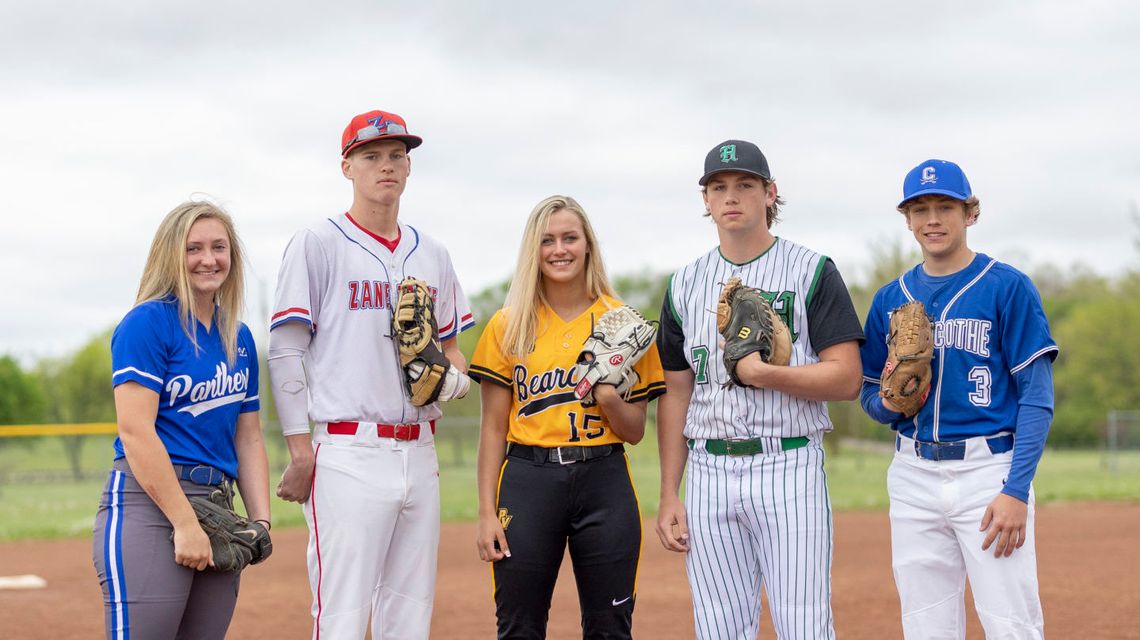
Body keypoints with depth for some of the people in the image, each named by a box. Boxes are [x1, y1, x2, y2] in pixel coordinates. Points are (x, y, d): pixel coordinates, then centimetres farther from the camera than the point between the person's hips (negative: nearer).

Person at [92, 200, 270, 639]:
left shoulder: (239, 338, 17)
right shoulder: (147, 323, -4)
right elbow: (135, 431, -13)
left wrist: (261, 521, 8)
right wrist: (185, 523, -16)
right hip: (148, 505, -7)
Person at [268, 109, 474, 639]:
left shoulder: (432, 256, 16)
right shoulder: (317, 245, -1)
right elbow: (285, 351, -5)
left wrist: (451, 375, -2)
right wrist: (301, 450, -11)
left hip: (419, 452, 6)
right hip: (348, 452, -6)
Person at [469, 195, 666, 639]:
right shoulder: (509, 325, 5)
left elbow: (635, 433, 7)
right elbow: (494, 427, 5)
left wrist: (609, 397, -13)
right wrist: (487, 512, -1)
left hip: (604, 481, 0)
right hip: (527, 480, 0)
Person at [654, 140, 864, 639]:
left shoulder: (812, 273, 0)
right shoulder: (685, 284, 12)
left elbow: (846, 379, -6)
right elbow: (676, 394, 13)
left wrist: (763, 374, -19)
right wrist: (668, 496, 8)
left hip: (790, 470, -4)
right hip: (709, 475, 4)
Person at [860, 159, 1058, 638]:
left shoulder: (1008, 287, -3)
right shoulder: (890, 299, 11)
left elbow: (1037, 398, -7)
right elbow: (870, 394, 19)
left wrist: (1016, 491, -16)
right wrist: (888, 402, -6)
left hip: (989, 471, -4)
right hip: (913, 476, 4)